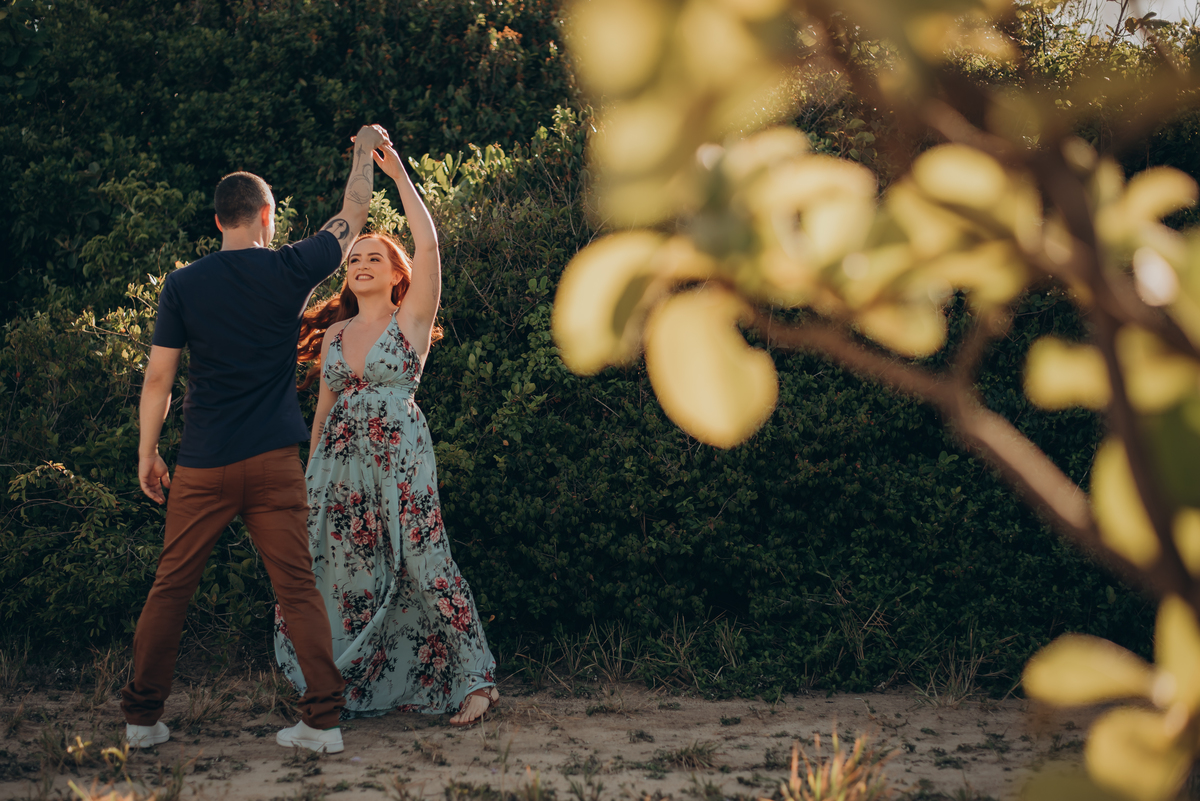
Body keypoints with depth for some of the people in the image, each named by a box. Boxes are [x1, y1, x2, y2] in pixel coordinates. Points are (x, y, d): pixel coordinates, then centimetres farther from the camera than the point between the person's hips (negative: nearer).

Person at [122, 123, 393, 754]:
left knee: (170, 588, 10)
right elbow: (352, 215, 13)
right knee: (297, 588, 3)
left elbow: (158, 378, 1)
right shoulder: (288, 271, -2)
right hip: (273, 463, 0)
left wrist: (147, 453, 11)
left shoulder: (183, 284, 0)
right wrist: (366, 150, 28)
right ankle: (323, 718, 1)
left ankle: (142, 718, 16)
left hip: (202, 466, 1)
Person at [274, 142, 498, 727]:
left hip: (400, 458, -5)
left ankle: (475, 679, -5)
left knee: (423, 564, -10)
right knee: (345, 572, 3)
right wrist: (310, 473, 14)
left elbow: (428, 245, -11)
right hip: (340, 460, 5)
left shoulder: (411, 320, 2)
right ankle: (352, 687, 15)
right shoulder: (333, 335, 17)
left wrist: (399, 175, -10)